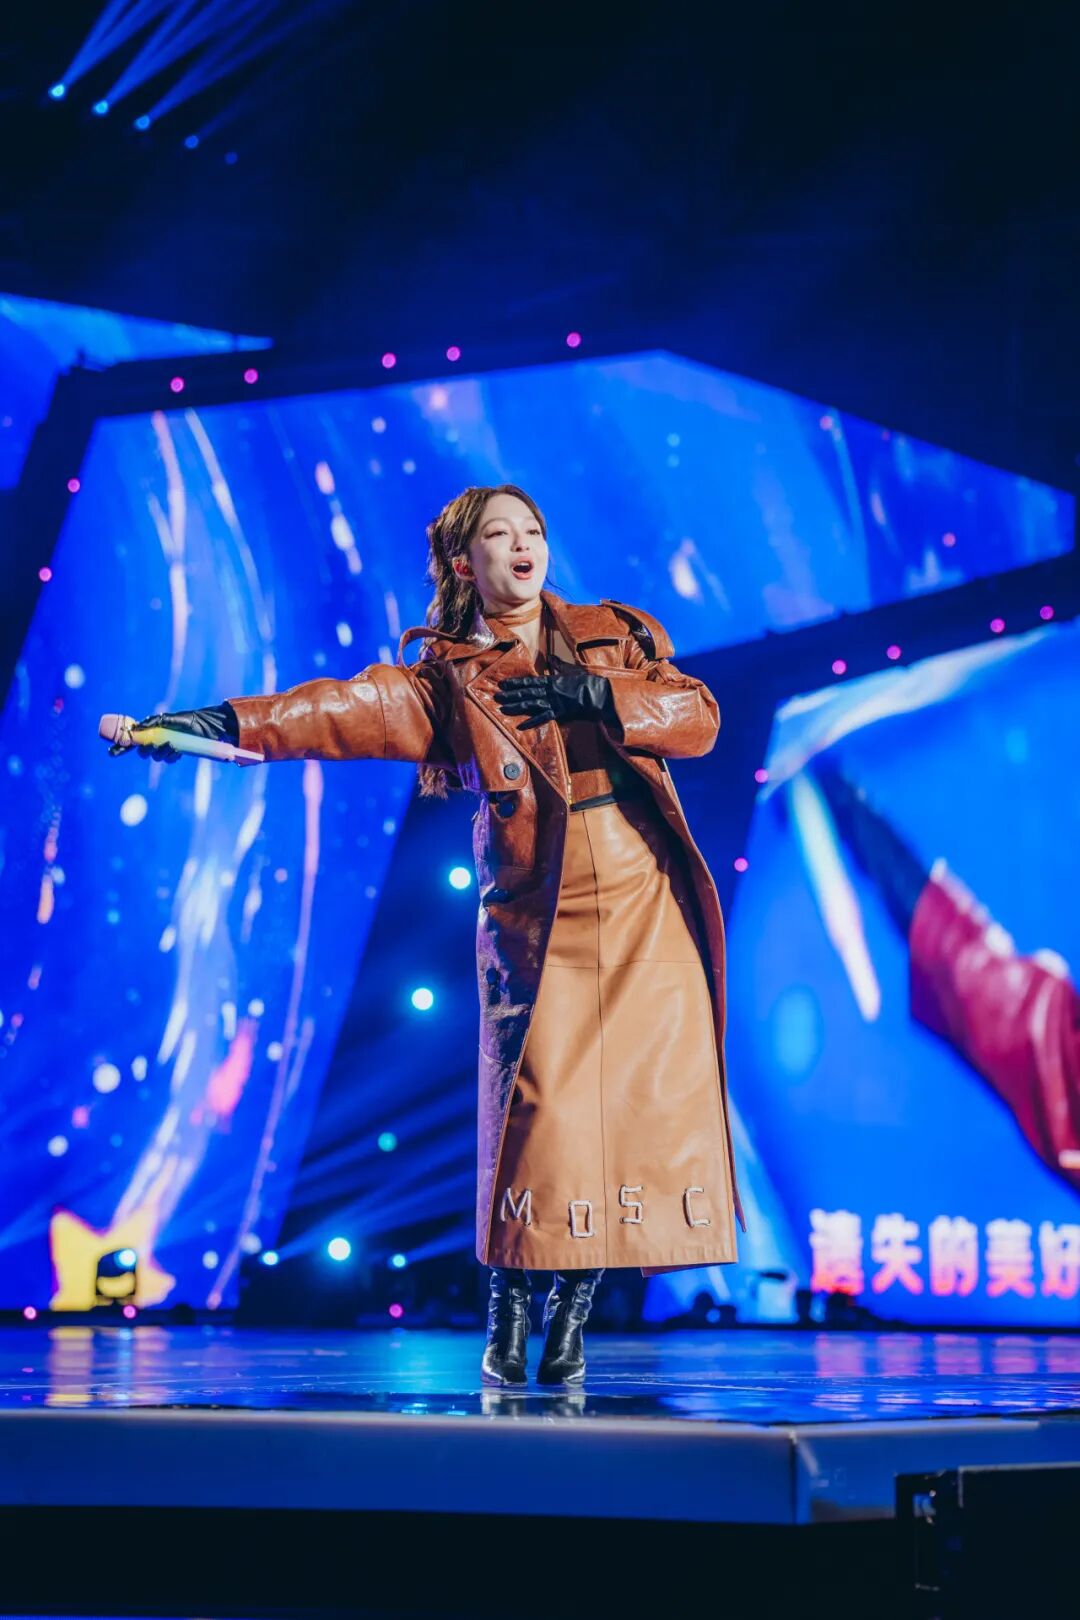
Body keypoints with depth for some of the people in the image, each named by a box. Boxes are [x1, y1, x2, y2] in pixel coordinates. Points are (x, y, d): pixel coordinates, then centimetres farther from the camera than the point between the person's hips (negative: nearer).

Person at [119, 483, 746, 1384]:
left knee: (644, 1108, -3)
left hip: (649, 912, 2)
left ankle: (575, 1311, 10)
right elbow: (340, 711, -8)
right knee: (538, 1107, -11)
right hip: (537, 926, -2)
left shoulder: (615, 635, 12)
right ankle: (510, 1318, 7)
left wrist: (591, 694, -12)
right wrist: (225, 722, -23)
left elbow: (700, 714, 1)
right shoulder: (443, 680, 6)